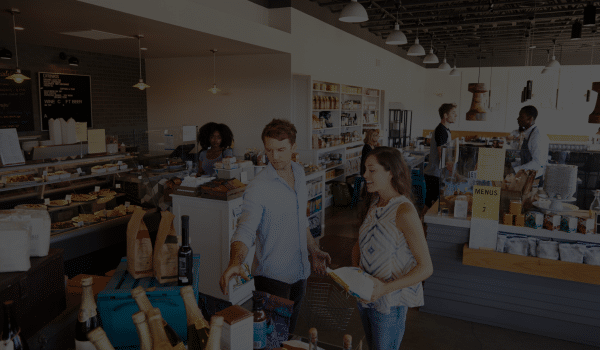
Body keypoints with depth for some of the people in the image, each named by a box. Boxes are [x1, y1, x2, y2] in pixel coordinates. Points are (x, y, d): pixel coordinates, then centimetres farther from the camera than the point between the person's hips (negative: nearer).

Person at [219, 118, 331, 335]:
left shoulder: (299, 173, 2)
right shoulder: (258, 188, -21)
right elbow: (245, 231, -29)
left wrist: (314, 251, 15)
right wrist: (235, 262, -47)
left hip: (299, 271, 7)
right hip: (272, 276, -6)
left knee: (289, 333, 22)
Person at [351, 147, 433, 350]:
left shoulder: (404, 212, -23)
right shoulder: (374, 205, 0)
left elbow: (426, 268, -22)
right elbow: (359, 244, 11)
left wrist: (386, 288, -27)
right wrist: (355, 269, -8)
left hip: (390, 302, -7)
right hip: (365, 294, 7)